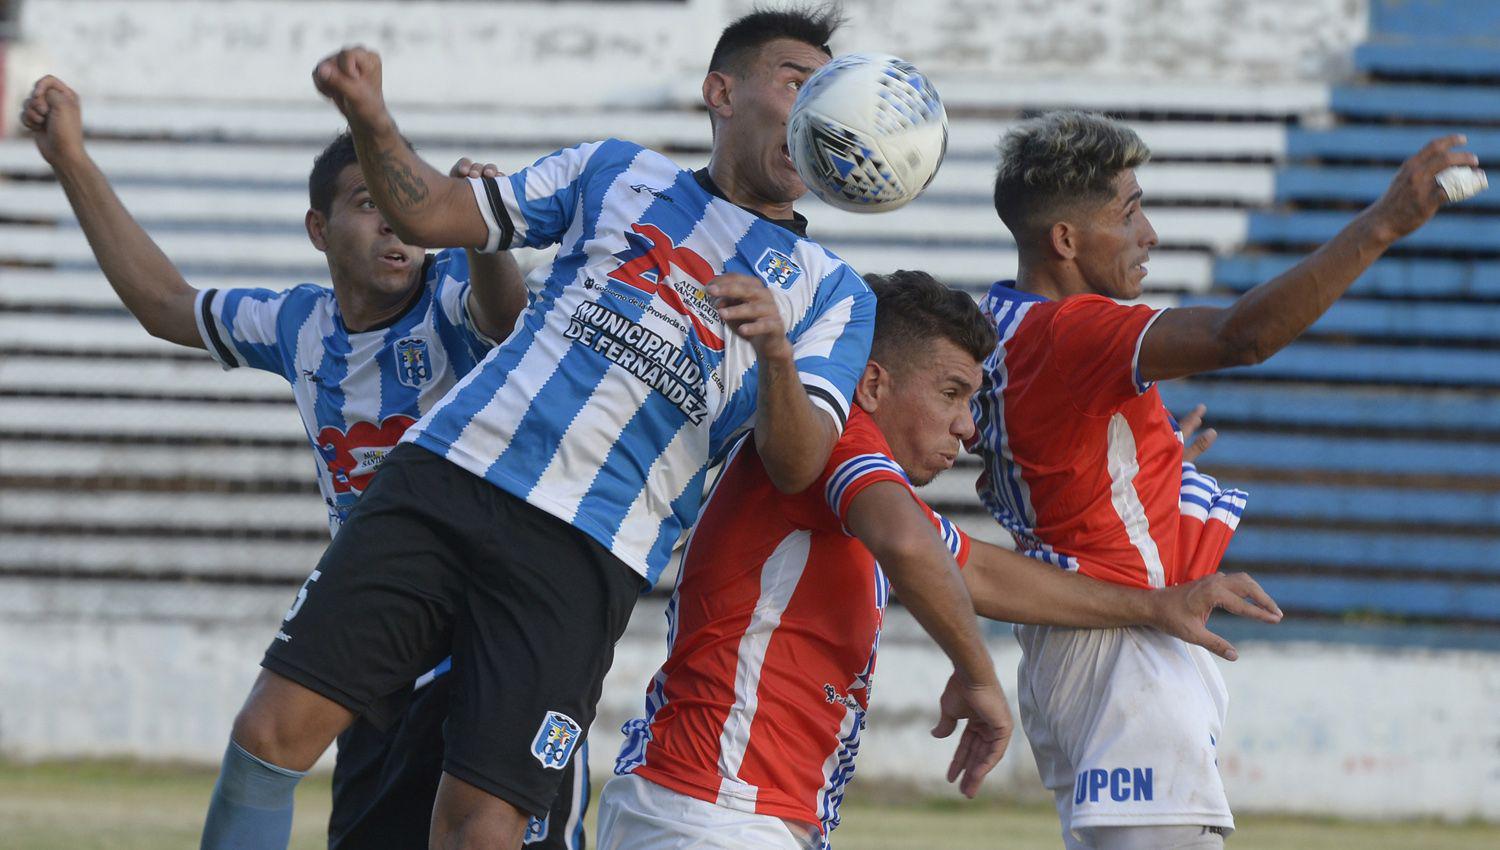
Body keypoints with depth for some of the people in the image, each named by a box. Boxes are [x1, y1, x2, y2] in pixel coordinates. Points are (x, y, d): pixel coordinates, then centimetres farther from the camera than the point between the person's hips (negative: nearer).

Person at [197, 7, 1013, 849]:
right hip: (444, 474, 2)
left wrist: (776, 353, -19)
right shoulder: (618, 173, 19)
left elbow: (796, 466, 1)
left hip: (585, 555, -2)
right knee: (275, 730, -10)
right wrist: (372, 120, -1)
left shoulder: (835, 294, 13)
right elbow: (430, 213, 18)